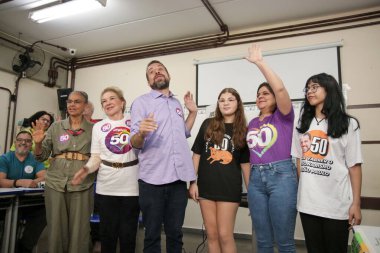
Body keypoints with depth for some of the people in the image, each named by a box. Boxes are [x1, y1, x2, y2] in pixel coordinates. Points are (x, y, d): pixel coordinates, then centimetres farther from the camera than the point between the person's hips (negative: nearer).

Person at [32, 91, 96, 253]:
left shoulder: (93, 129, 5)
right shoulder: (56, 127, 9)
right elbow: (42, 156, 7)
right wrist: (38, 143, -9)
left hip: (82, 184, -1)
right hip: (55, 183, 2)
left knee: (79, 230, 3)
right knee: (56, 228, 8)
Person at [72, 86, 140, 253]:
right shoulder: (98, 127, 9)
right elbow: (96, 157, 4)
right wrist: (86, 169, -13)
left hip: (131, 186, -1)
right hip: (106, 187, 1)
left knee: (128, 233, 7)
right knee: (107, 232, 10)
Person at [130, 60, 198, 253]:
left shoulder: (177, 103, 15)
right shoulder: (141, 102, 0)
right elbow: (135, 143, -8)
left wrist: (193, 112, 16)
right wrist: (141, 133, -30)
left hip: (179, 178, 4)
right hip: (153, 179, -4)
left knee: (175, 234, 14)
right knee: (152, 235, 9)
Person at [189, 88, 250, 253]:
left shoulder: (243, 131, 1)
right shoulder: (208, 125, 3)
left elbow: (245, 163, 5)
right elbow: (197, 154, 4)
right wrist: (192, 182, 0)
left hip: (229, 188, -1)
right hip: (206, 186, 2)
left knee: (225, 235, 2)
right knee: (212, 235, 11)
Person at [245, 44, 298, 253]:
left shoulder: (283, 116, 1)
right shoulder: (252, 123, 16)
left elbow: (280, 88, -17)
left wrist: (260, 62, -15)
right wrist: (249, 182, 13)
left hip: (282, 176, -5)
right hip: (256, 178, 5)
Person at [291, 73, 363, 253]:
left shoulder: (347, 124, -1)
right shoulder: (303, 124, 12)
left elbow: (354, 166, -4)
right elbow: (300, 159, 11)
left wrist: (356, 203, -8)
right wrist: (301, 191, 3)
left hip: (337, 204, -3)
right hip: (307, 203, 4)